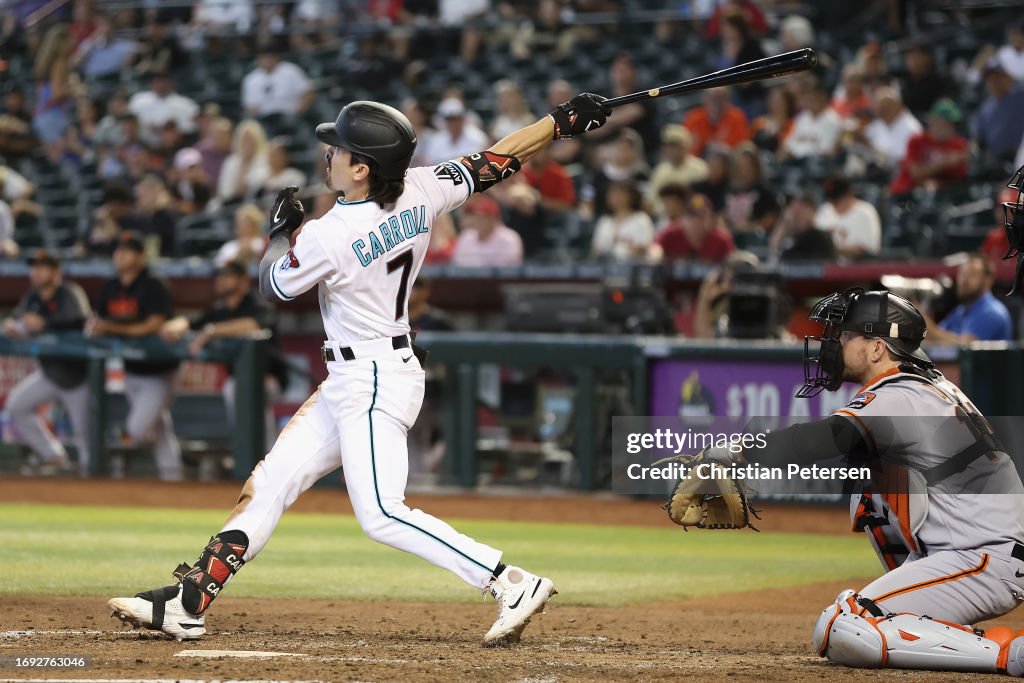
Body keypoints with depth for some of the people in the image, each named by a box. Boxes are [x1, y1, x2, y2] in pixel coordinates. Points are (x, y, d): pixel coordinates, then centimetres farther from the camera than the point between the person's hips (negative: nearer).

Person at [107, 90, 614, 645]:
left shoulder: (328, 236, -22)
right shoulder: (420, 192, -4)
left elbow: (272, 286, -4)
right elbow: (494, 163, 4)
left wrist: (283, 229, 12)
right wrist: (564, 121, 13)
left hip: (373, 384, -10)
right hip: (348, 385, 10)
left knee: (381, 516, -13)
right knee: (269, 483, 10)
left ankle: (512, 584, -14)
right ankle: (188, 603, 12)